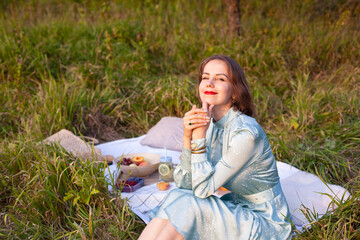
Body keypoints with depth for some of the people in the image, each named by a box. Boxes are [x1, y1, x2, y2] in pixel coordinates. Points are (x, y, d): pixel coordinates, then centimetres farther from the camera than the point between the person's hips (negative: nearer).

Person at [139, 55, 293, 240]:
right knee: (177, 198, -16)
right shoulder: (209, 122, -2)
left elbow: (203, 189, -23)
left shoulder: (246, 132, -26)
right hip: (237, 210, 6)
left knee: (187, 204, -23)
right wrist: (188, 138, -20)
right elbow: (184, 184, -6)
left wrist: (200, 135, -28)